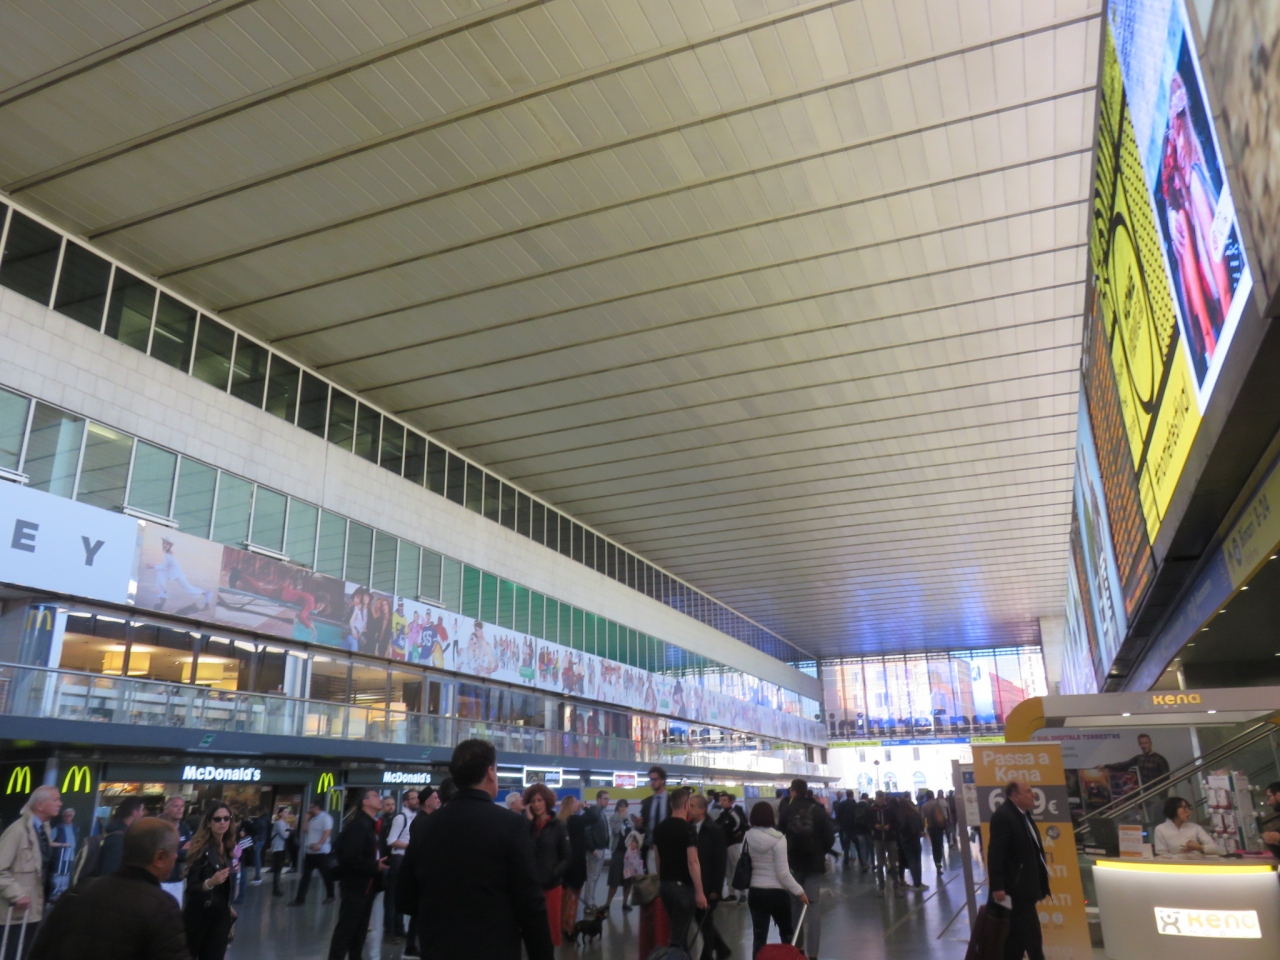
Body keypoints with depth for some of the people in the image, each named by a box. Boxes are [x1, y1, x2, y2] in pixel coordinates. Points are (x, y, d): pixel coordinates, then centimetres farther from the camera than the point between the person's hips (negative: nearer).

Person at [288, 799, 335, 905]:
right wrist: (307, 818, 10)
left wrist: (319, 844, -30)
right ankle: (299, 899, 8)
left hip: (321, 852, -8)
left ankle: (330, 896, 17)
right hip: (309, 852, 8)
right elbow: (304, 830, 14)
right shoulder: (312, 819, 17)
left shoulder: (325, 818, -10)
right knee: (305, 876, 6)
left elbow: (327, 833, -19)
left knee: (326, 875, 3)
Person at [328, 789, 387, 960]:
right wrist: (375, 867, -20)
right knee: (346, 929, -2)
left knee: (360, 929, 15)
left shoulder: (370, 825, 13)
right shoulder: (358, 824, -17)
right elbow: (351, 857, -25)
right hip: (355, 885, -9)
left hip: (367, 885, 9)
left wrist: (380, 863, -1)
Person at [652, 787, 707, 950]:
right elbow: (692, 862, -19)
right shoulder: (688, 829, -16)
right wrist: (700, 892, -16)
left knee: (676, 929, 20)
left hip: (665, 884, 7)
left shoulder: (659, 828, 6)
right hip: (683, 885, -7)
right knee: (680, 932, 0)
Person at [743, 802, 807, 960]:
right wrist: (799, 891, -6)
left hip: (755, 892, 3)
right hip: (776, 893, -3)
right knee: (786, 932, 17)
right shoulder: (778, 839, -15)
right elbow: (783, 872, -16)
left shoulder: (747, 837, -2)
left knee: (759, 936, 10)